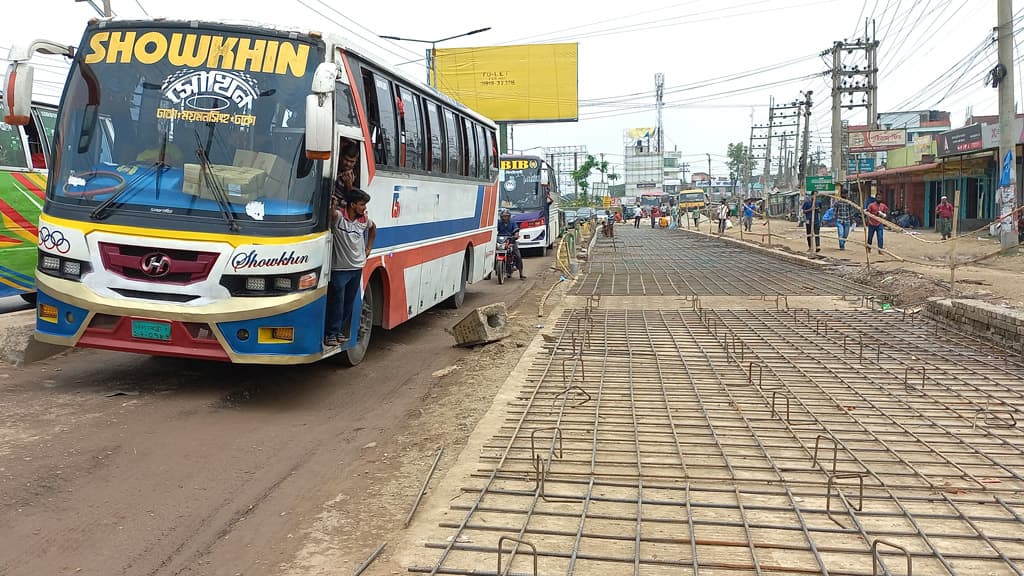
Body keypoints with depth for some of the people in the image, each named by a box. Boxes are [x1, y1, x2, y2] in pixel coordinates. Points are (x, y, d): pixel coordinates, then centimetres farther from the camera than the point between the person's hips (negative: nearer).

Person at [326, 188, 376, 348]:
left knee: (349, 304, 12)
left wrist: (369, 248, 23)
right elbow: (332, 214, -35)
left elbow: (373, 228, 26)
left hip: (357, 268, 6)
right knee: (336, 303, -3)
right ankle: (332, 334, 5)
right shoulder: (339, 216, -12)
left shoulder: (364, 219, 5)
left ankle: (340, 331, 23)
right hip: (339, 268, -6)